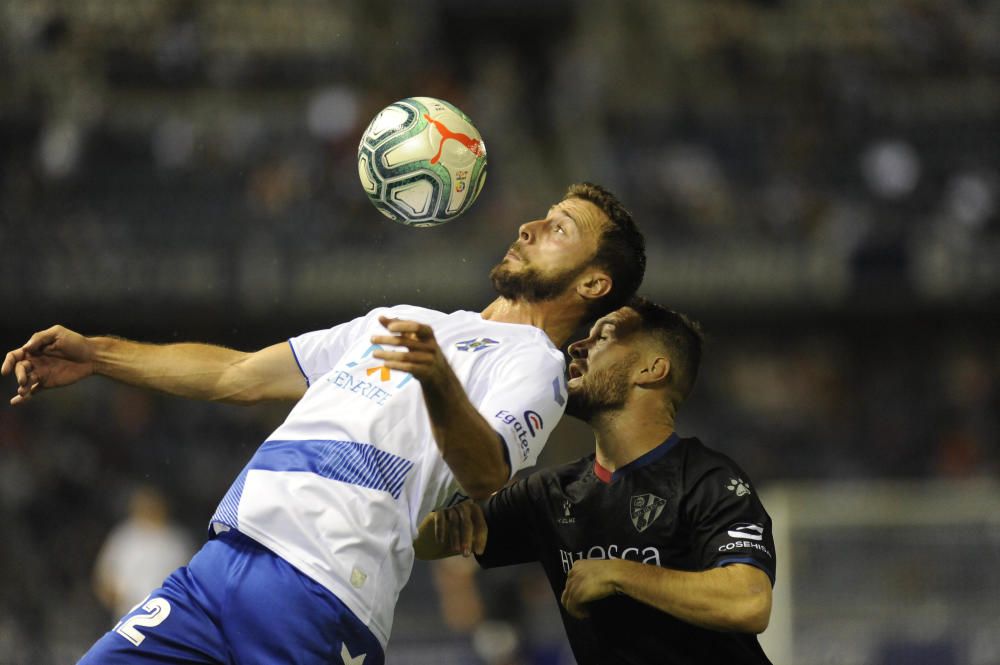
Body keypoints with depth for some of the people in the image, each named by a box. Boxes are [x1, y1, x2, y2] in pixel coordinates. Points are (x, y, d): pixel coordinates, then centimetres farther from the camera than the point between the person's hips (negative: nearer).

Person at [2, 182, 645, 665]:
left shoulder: (536, 364, 5)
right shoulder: (404, 322, 31)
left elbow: (486, 476, -16)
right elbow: (240, 374, 34)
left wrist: (438, 378, -36)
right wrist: (95, 353, 27)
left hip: (321, 599, -7)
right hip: (219, 564, 7)